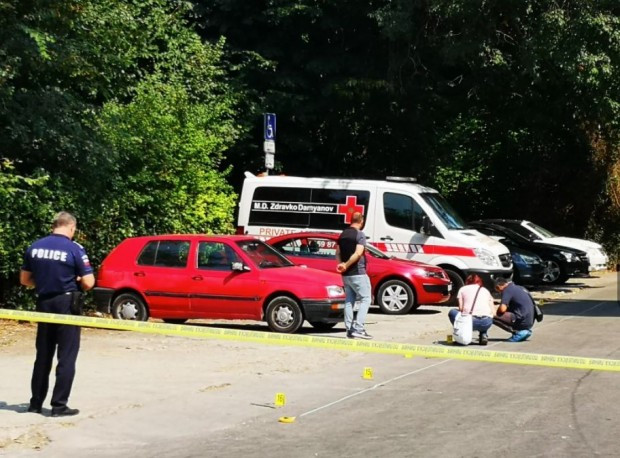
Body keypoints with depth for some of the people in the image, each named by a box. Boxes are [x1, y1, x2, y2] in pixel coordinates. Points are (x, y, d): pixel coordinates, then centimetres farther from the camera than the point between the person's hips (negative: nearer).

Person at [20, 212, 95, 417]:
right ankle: (59, 405, 0)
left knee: (43, 356, 15)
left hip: (43, 304, 5)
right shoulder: (74, 249, -13)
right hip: (66, 305, -5)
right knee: (66, 357, 2)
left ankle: (36, 402, 20)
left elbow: (25, 280, 10)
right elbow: (88, 283, -12)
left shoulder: (34, 247, 2)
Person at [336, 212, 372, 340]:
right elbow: (358, 253, -21)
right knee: (365, 299, -4)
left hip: (346, 275, 8)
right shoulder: (360, 235, -10)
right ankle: (358, 328, -14)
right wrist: (346, 265, -18)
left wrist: (342, 264, -3)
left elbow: (337, 253, 11)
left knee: (349, 300, 11)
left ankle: (349, 329, 9)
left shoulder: (343, 235, 13)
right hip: (358, 273, -8)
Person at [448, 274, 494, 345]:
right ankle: (483, 335, 14)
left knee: (452, 312, 25)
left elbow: (461, 308, 9)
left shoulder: (463, 289, 19)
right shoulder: (485, 290, 26)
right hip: (487, 322, 3)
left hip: (470, 320, -3)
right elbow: (493, 312, 18)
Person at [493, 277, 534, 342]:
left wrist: (497, 312, 5)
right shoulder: (520, 288, 18)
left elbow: (502, 309, -17)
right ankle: (525, 330, 12)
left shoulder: (507, 290, -8)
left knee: (493, 317, -13)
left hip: (522, 321, -9)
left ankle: (519, 332, -11)